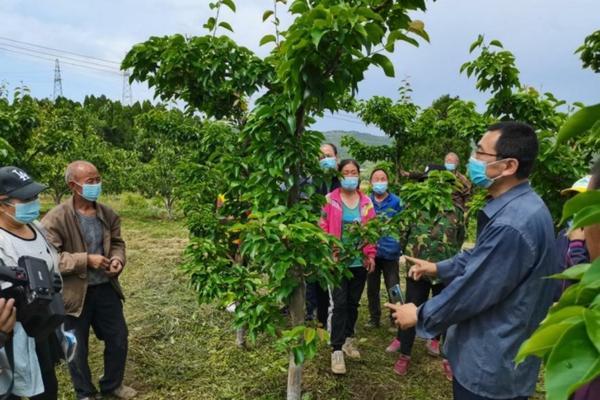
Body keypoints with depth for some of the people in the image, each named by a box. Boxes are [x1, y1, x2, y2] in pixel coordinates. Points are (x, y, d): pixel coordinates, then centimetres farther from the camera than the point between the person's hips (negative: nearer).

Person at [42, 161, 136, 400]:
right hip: (74, 293, -5)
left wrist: (118, 259, -9)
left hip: (106, 288, 5)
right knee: (78, 347, 14)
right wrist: (86, 260, -23)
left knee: (118, 339, 16)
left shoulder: (108, 214, 0)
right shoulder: (56, 218, -16)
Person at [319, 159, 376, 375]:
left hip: (360, 261, 4)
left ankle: (348, 339, 32)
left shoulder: (366, 202, 6)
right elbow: (323, 229, -6)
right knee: (340, 303, -5)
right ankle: (337, 350, 4)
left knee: (353, 302, 13)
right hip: (338, 260, -3)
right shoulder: (330, 200, -4)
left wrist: (370, 254, 1)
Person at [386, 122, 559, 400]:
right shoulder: (517, 206, 3)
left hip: (491, 363, -9)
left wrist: (420, 316, -13)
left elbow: (473, 291, -26)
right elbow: (479, 258, 17)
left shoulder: (512, 224, -33)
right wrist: (438, 268, 15)